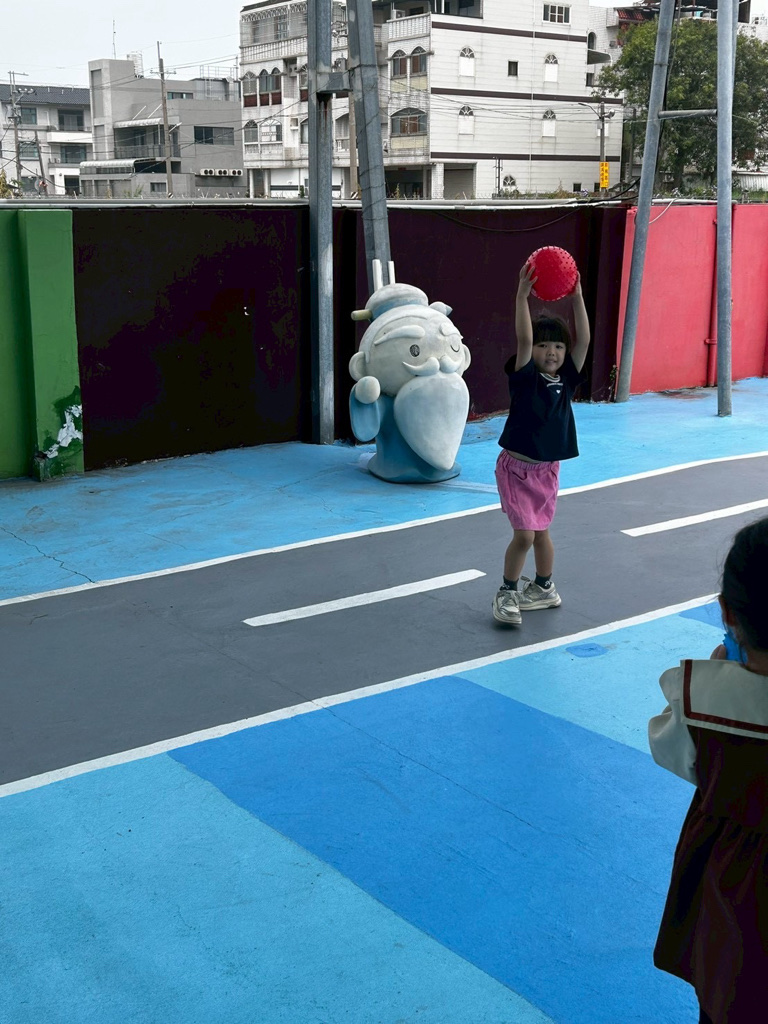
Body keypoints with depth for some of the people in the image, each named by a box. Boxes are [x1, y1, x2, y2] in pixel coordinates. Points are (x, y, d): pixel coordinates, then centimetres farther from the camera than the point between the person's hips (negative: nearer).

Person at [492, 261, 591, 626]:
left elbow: (584, 340, -11)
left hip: (548, 468, 4)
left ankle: (543, 588, 35)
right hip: (516, 466, -4)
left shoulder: (566, 380, -1)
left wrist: (576, 297, -18)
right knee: (524, 534, -8)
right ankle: (507, 592, 10)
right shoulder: (525, 377, -12)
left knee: (541, 531, 17)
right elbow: (524, 339, -27)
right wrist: (522, 295, -33)